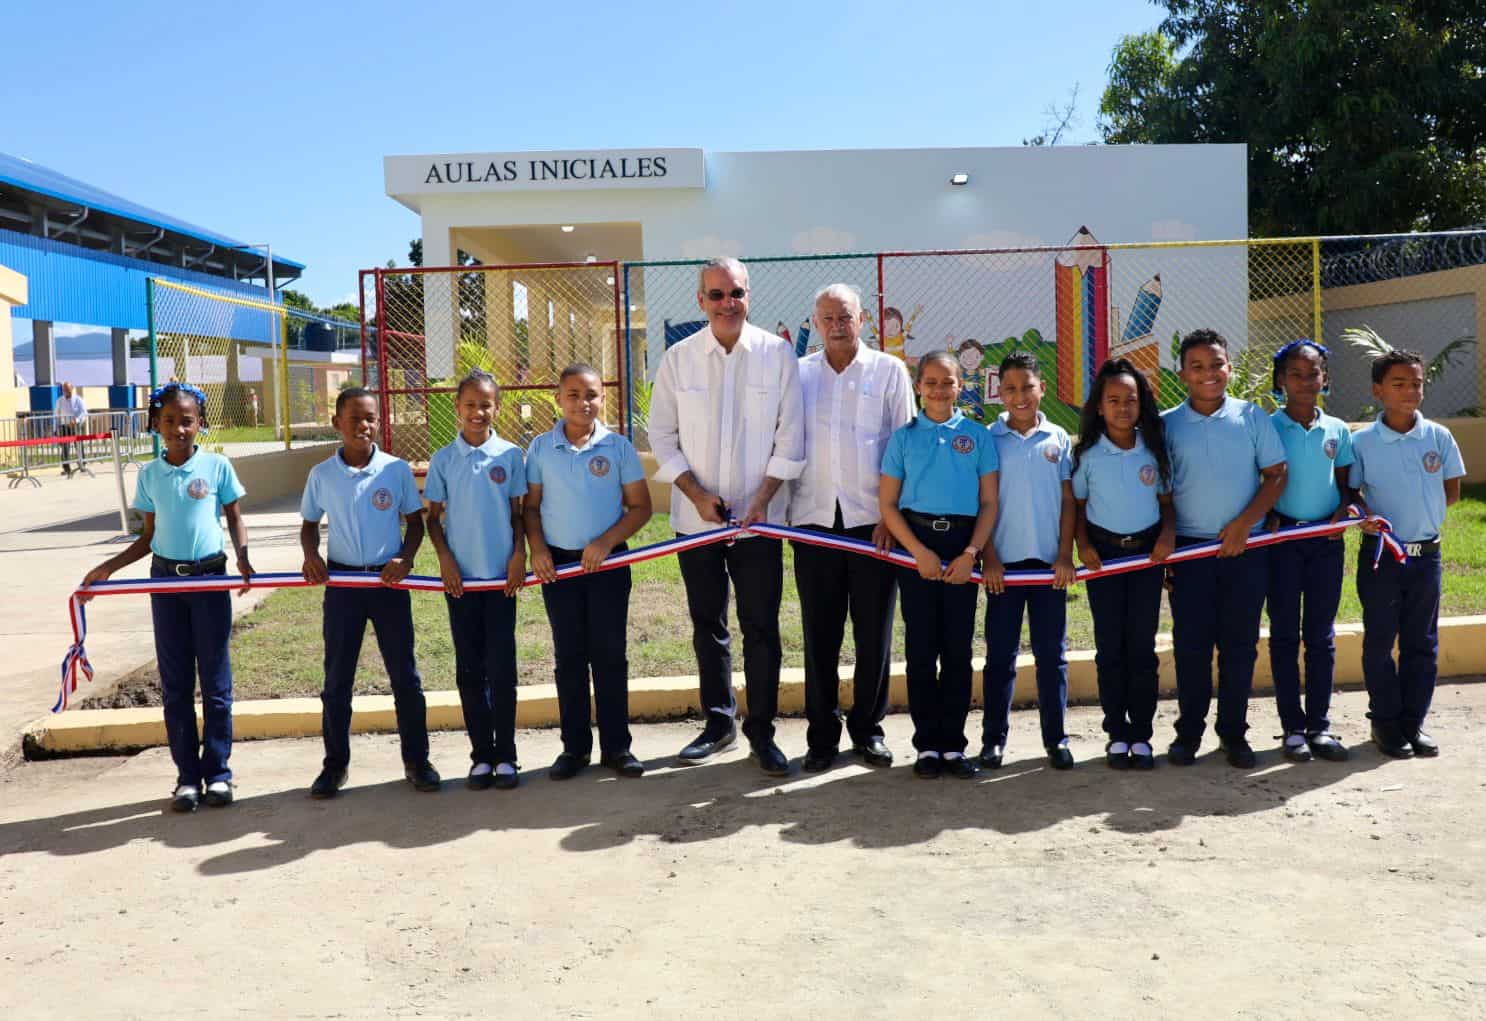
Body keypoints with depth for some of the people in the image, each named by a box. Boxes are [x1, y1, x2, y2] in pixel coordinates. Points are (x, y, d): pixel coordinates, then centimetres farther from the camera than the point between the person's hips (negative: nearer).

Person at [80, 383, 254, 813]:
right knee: (175, 684, 7)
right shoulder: (149, 475, 5)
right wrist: (109, 566, 4)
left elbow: (235, 521, 3)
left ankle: (218, 771, 14)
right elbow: (149, 537, 12)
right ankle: (188, 775, 16)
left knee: (215, 681, 4)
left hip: (210, 577, -3)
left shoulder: (217, 466, -3)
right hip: (166, 579, 3)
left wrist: (242, 557, -14)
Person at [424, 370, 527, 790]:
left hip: (502, 575, -1)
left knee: (501, 668, 2)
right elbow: (433, 517, 6)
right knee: (470, 669, 7)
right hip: (460, 577, 1)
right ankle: (481, 756, 15)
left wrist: (519, 556, -4)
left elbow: (518, 511, 5)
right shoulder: (443, 459, 2)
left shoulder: (510, 455, 1)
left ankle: (506, 756, 11)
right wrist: (444, 558, -5)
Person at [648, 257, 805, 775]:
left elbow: (790, 435, -1)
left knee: (761, 628, 2)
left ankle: (761, 731, 13)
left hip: (758, 517, -2)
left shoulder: (777, 354, -2)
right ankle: (719, 722, 26)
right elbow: (661, 434, 3)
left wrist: (763, 498, -10)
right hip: (696, 518, 2)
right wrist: (697, 494, -8)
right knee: (707, 625, 12)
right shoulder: (678, 358, 1)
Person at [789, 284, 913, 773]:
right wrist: (780, 504, 0)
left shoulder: (889, 371, 5)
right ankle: (822, 734, 15)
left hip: (872, 521, -1)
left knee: (874, 634, 5)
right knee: (819, 635, 5)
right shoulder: (798, 374, 10)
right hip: (814, 518, 1)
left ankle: (868, 730, 19)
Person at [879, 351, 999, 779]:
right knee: (921, 649, 3)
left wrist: (972, 553, -8)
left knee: (958, 649, 4)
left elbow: (989, 503, 4)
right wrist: (919, 551, -9)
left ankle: (953, 744, 13)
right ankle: (928, 744, 12)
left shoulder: (977, 435, 6)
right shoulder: (904, 437, 5)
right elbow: (888, 503, 1)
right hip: (916, 545, 0)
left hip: (962, 547, 0)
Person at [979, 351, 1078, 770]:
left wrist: (1065, 556, -1)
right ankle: (993, 739, 12)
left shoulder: (1058, 438, 5)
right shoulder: (989, 439, 0)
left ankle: (1055, 739, 16)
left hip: (1048, 561, 1)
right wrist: (989, 558, -6)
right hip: (1004, 562, -1)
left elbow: (1068, 500, 6)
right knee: (1000, 654, 5)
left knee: (1052, 653, 7)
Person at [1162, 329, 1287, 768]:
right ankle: (1189, 732, 16)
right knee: (1190, 643, 2)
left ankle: (1234, 732, 18)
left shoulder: (1252, 417, 3)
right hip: (1189, 548, 0)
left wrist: (1245, 522, -10)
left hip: (1245, 547, 0)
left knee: (1239, 644, 6)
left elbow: (1276, 476, 3)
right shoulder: (1167, 425, 3)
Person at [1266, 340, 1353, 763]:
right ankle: (1293, 727, 11)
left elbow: (1344, 484, 12)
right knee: (1284, 633, 3)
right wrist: (1268, 519, -15)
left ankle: (1320, 725, 15)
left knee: (1321, 634, 7)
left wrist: (1343, 512, -7)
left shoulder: (1337, 430, 7)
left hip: (1327, 539, 3)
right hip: (1282, 537, -2)